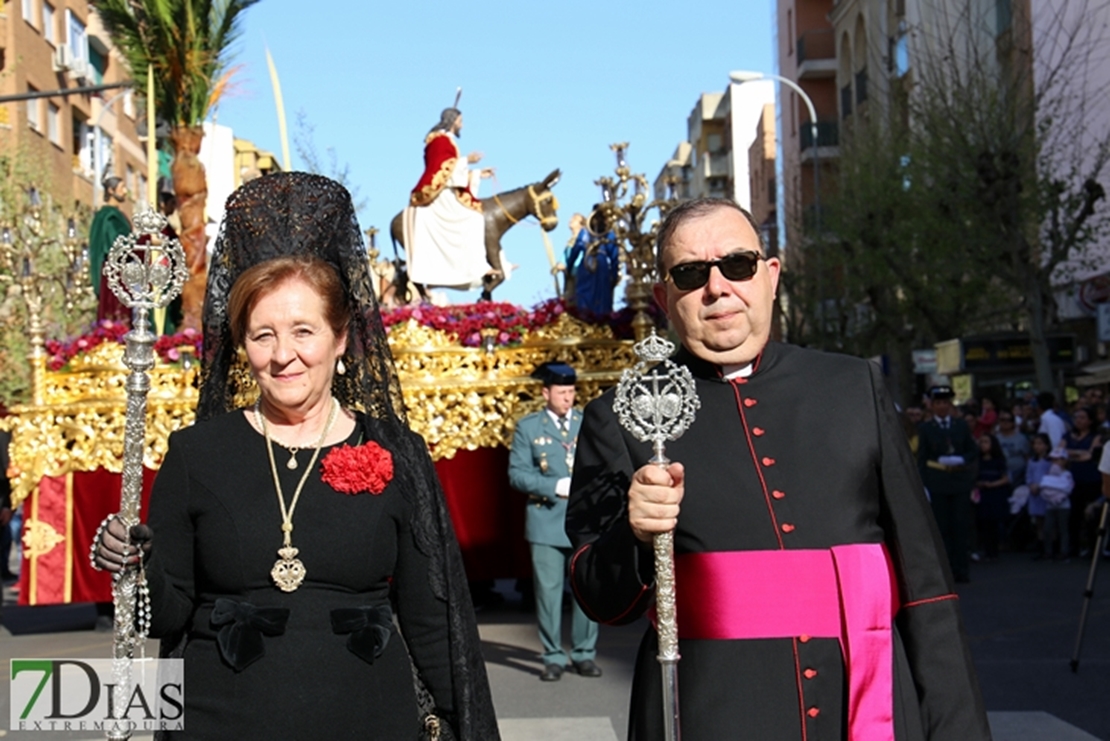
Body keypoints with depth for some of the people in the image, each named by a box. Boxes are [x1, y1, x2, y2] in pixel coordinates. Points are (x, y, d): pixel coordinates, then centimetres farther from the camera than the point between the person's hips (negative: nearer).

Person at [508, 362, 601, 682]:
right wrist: (556, 486, -13)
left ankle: (585, 653, 14)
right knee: (548, 591, 1)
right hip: (546, 522, -1)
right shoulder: (527, 427, 5)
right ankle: (553, 656, 11)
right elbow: (516, 473, -2)